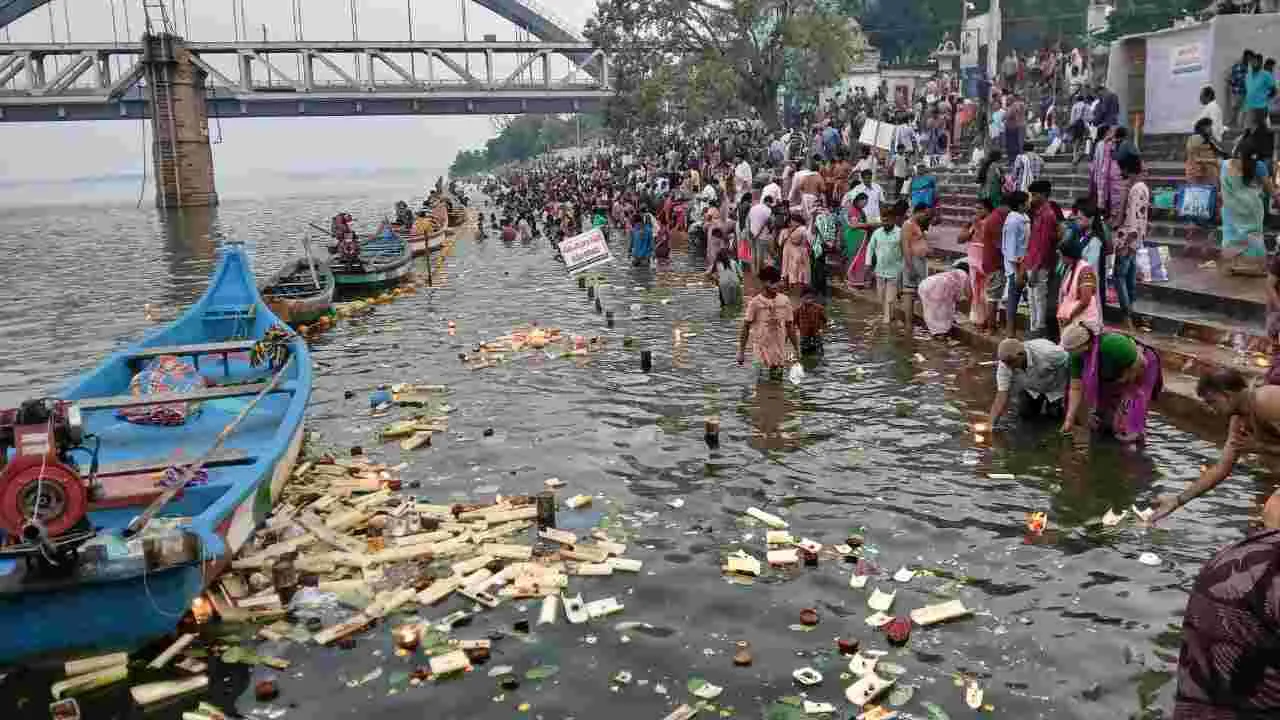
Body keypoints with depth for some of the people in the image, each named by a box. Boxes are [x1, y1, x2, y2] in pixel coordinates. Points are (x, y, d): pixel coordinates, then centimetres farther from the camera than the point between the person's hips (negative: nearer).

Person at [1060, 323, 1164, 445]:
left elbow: (1140, 364, -30)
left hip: (1141, 372, -6)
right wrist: (1069, 419, -21)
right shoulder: (1078, 355, -22)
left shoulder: (1112, 345, -41)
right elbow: (1076, 388, -18)